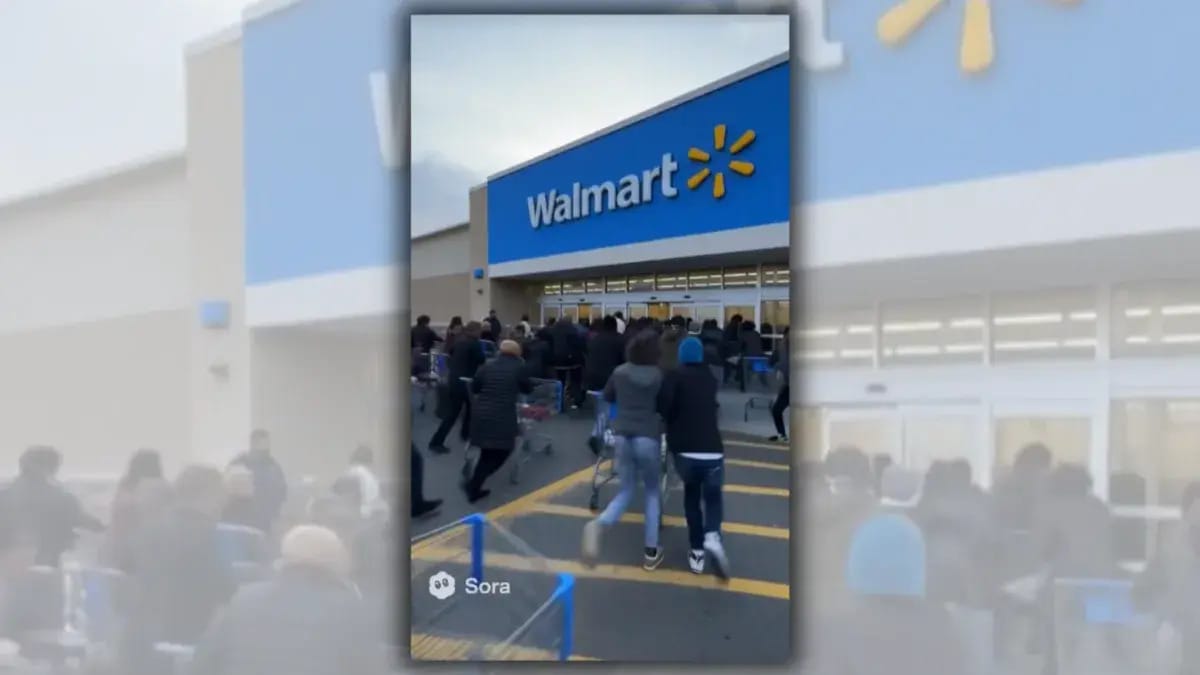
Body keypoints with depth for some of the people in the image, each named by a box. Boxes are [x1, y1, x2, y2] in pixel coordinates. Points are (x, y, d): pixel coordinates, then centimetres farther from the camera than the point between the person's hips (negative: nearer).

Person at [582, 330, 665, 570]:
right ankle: (651, 552, 13)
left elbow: (607, 397, 21)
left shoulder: (620, 372, 6)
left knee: (627, 490, 15)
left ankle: (598, 524, -15)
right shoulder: (659, 375, -4)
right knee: (652, 490, 16)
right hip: (647, 437, -3)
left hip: (622, 435, 3)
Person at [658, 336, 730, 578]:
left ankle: (696, 551, 19)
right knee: (713, 496, 24)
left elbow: (664, 405, -11)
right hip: (713, 452, 1)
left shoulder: (674, 376, 4)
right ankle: (712, 535, -6)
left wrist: (672, 427, 8)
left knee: (691, 494, 25)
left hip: (685, 451, -1)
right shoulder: (710, 378, 16)